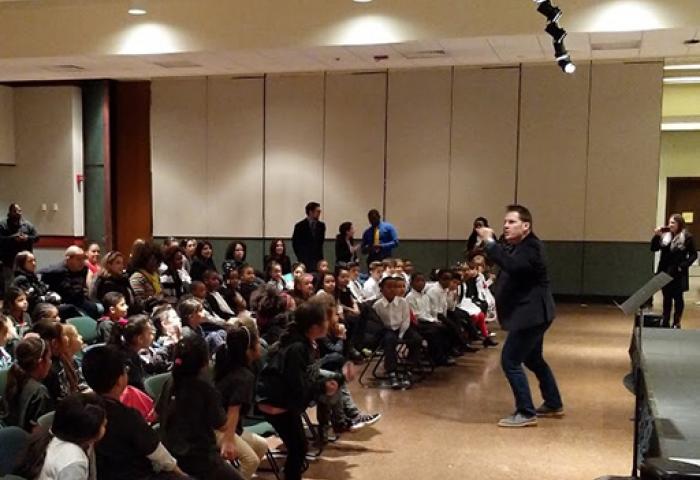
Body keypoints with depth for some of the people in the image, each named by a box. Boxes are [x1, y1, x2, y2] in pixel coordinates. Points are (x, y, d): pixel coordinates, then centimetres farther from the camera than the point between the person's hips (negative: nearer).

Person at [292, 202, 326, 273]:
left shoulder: (321, 225, 7)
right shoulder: (300, 226, -3)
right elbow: (295, 243, 1)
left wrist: (320, 255, 8)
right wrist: (300, 257, -1)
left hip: (317, 259, 3)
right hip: (305, 260, -3)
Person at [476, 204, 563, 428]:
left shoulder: (530, 248, -20)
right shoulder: (518, 247, 15)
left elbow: (511, 265, -38)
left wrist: (490, 242, -37)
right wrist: (488, 242, -4)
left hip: (532, 314, -11)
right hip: (531, 313, 11)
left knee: (510, 361, -11)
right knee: (533, 359, 23)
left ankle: (526, 413, -4)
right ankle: (553, 405, 36)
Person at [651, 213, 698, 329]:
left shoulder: (687, 237, -6)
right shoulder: (665, 236, 5)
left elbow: (693, 255, -5)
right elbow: (654, 249, 4)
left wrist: (683, 265, -16)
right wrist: (656, 236, -9)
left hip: (678, 273, -4)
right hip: (665, 272, 4)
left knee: (677, 297, 6)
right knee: (667, 297, 12)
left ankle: (676, 322, 15)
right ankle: (665, 321, 20)